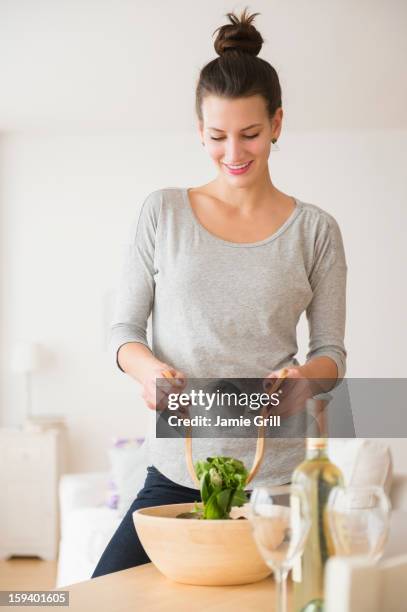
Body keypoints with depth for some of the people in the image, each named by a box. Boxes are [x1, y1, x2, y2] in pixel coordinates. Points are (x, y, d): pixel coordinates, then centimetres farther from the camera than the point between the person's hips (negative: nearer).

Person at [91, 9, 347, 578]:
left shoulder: (315, 230, 3)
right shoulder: (162, 213, 4)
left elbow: (332, 351, 7)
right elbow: (125, 328, 7)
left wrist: (303, 375, -17)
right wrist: (148, 368, -15)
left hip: (276, 475, 0)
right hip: (174, 472, 1)